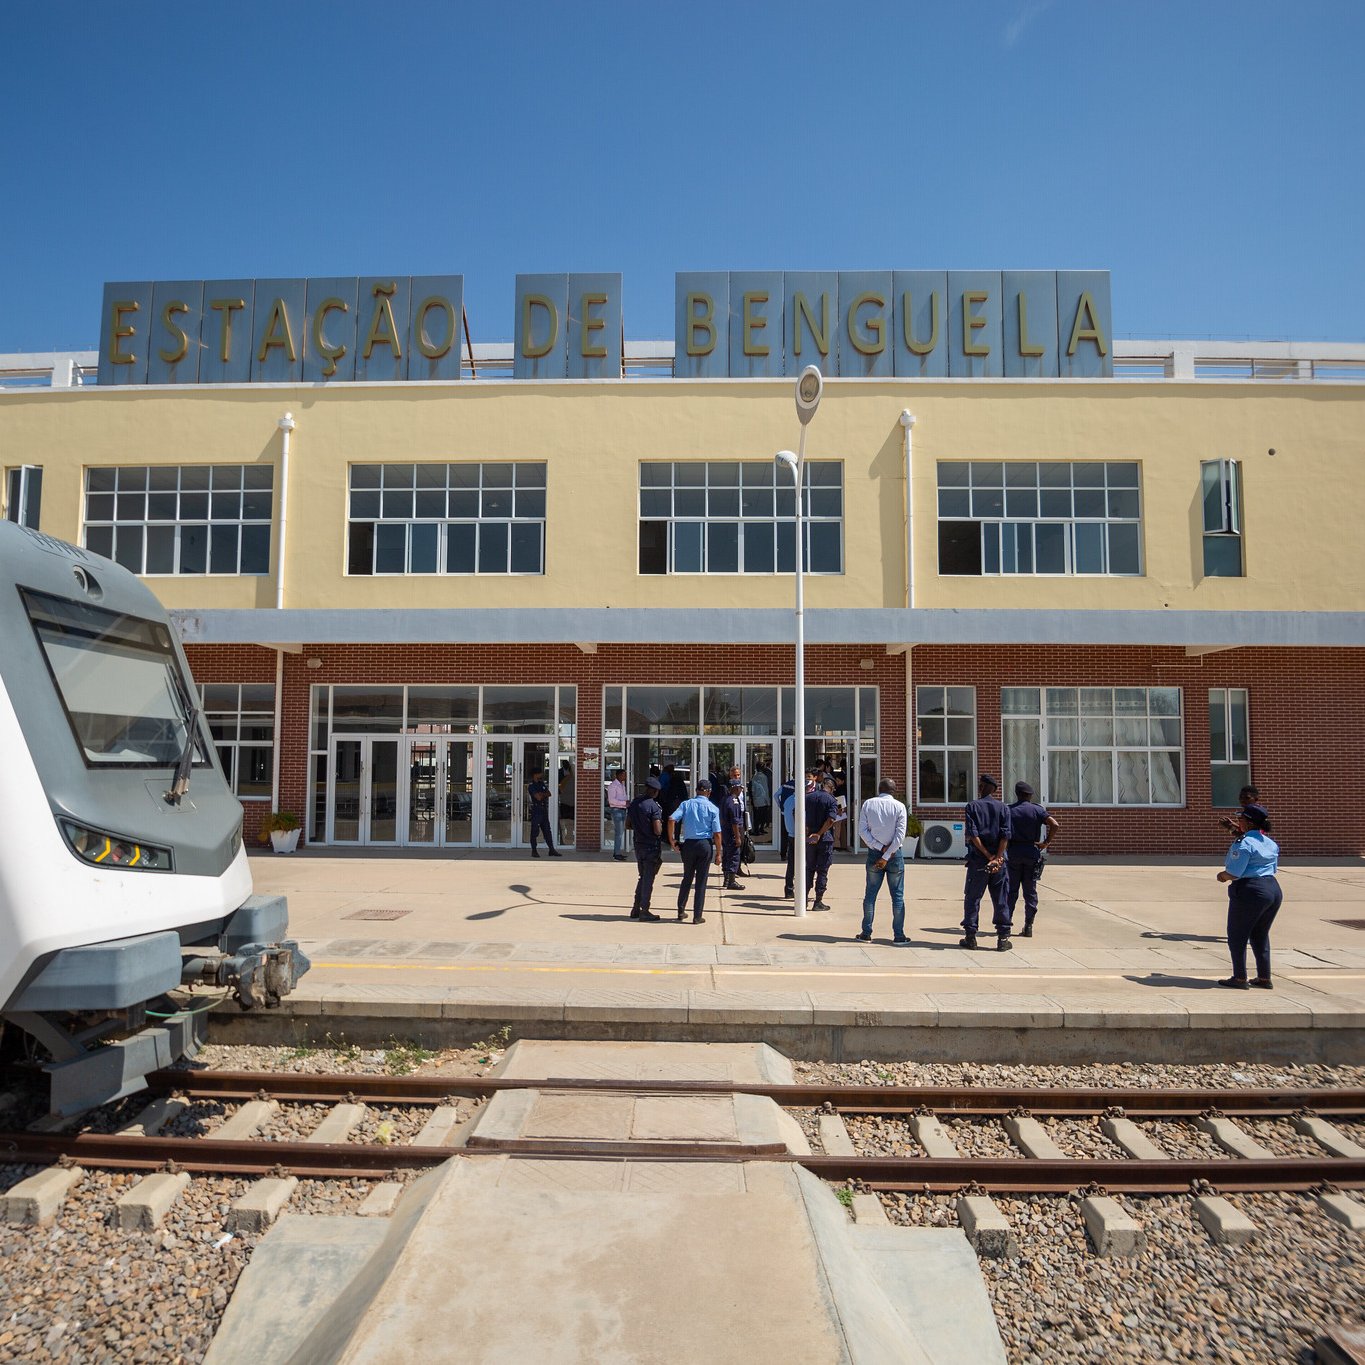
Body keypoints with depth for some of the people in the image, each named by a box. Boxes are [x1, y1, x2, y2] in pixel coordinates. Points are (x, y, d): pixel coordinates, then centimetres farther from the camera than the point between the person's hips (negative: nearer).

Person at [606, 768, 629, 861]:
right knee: (619, 832, -9)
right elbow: (611, 800, -20)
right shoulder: (613, 786, -13)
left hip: (623, 810, 9)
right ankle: (617, 854, -6)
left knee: (620, 832, 13)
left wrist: (628, 800, 4)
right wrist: (624, 803, -22)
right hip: (616, 810, -9)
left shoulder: (623, 785, 14)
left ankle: (617, 852, 22)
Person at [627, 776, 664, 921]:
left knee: (642, 877, 19)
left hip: (638, 845, 7)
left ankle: (635, 909, 21)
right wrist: (660, 824, -1)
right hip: (652, 846, -7)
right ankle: (644, 911, 8)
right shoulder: (654, 806, -18)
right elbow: (658, 831, -21)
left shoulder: (633, 804, 4)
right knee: (648, 878, 3)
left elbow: (629, 826, 11)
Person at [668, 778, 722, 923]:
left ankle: (681, 912, 21)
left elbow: (672, 819, -13)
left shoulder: (686, 804, 1)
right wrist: (718, 853, 1)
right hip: (705, 845, -2)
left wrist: (672, 840, -5)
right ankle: (697, 916, 7)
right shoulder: (712, 808, -3)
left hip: (688, 844, 2)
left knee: (687, 879, 17)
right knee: (701, 881, 5)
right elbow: (717, 833, -6)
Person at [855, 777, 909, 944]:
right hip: (895, 854, -2)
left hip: (874, 853, 2)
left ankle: (866, 933, 10)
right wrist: (887, 855, -11)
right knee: (898, 895, 5)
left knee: (870, 894, 9)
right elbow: (900, 834, -12)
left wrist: (879, 847, -6)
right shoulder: (899, 806, -6)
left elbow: (862, 830, -5)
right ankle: (898, 935, 6)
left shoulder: (868, 804, -1)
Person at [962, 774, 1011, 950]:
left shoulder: (972, 806, -1)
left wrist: (988, 856, -9)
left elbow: (973, 834, -11)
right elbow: (1005, 835, -7)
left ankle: (970, 936, 7)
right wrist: (997, 857, -11)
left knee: (972, 899, 6)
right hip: (999, 860, 2)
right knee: (1001, 900, 7)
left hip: (977, 860, -2)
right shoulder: (1003, 807, 5)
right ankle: (1003, 938, 8)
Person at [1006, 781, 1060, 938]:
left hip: (1013, 852, 0)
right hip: (1032, 852, 0)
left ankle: (1007, 920, 6)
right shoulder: (1038, 810, -1)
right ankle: (1028, 927, 6)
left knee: (1011, 890, 9)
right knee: (1030, 891, 6)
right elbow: (1055, 825, -13)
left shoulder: (1009, 810, 1)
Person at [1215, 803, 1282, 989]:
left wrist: (1222, 875, 3)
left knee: (1237, 936, 5)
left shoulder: (1243, 843, -15)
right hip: (1274, 889, 8)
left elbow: (1233, 873, -20)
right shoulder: (1271, 843, 11)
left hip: (1250, 891, -8)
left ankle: (1240, 978, 9)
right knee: (1260, 935, 20)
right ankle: (1265, 978, 24)